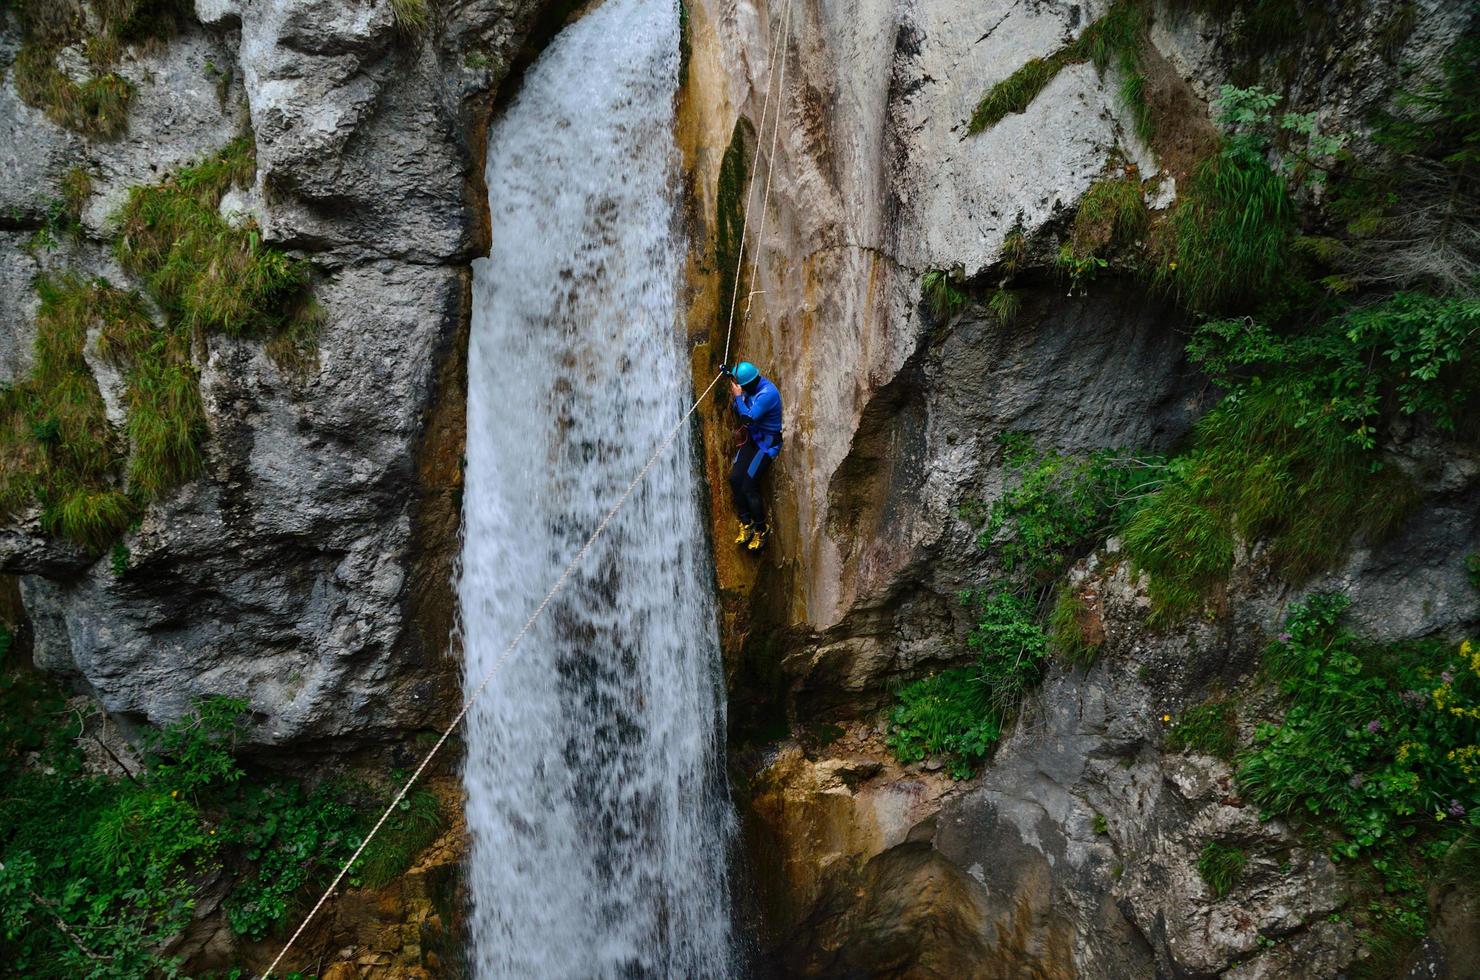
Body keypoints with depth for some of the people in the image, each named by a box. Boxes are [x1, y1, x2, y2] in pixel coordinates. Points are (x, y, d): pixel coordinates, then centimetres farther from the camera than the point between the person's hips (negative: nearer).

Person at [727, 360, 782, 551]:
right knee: (734, 478, -3)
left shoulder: (767, 393, -26)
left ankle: (761, 529, 7)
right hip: (752, 438, 8)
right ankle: (746, 523, 11)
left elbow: (749, 417, -30)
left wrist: (739, 396, -21)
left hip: (767, 443, -8)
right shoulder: (751, 388, 1)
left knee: (749, 486, -11)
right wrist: (735, 398, -10)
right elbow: (739, 413, 10)